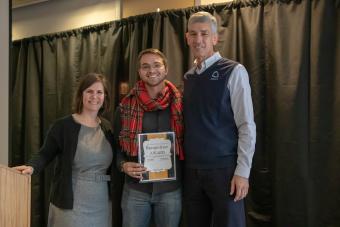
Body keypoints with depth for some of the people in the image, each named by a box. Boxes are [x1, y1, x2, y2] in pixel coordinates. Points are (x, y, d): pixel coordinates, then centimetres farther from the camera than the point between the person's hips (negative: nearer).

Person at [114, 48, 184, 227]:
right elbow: (117, 145, 9)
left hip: (171, 189, 0)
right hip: (135, 189, 0)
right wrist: (123, 165, -10)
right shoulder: (126, 106, 1)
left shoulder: (180, 104, 0)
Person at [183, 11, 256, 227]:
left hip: (223, 168, -5)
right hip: (192, 169, 5)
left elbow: (247, 126, -11)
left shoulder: (233, 71, -7)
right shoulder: (188, 77, 9)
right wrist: (184, 164, 8)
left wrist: (242, 171, -15)